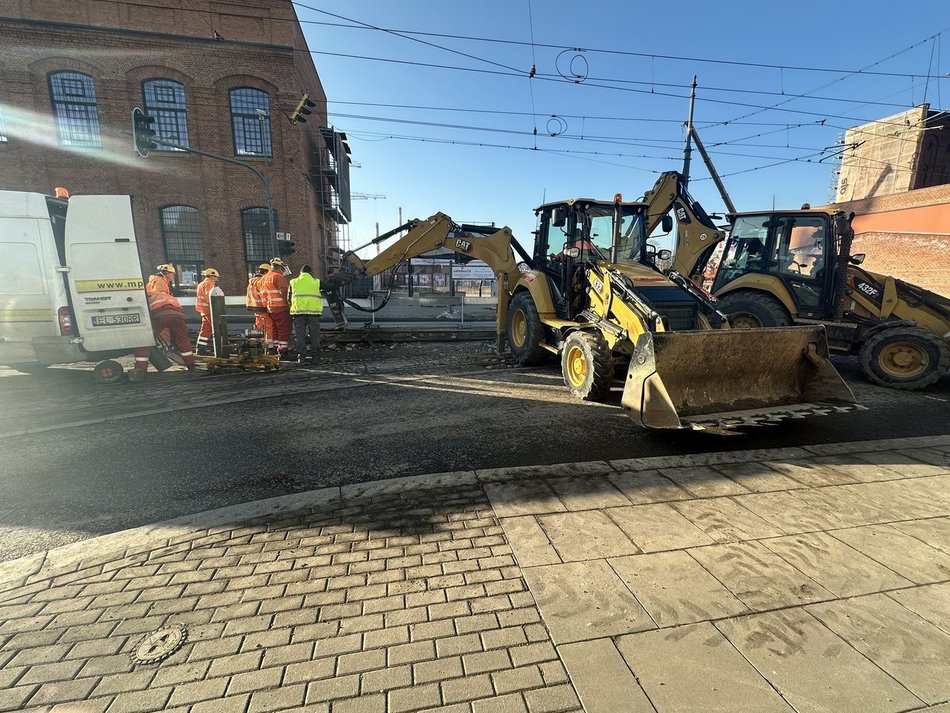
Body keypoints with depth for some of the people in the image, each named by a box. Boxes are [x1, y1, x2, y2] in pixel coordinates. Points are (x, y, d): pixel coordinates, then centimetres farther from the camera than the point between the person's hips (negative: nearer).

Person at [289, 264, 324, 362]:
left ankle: (301, 355, 4)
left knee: (299, 334, 6)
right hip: (313, 310, -1)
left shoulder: (293, 282, 9)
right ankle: (315, 355, 6)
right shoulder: (316, 282, 6)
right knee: (314, 334, 6)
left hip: (298, 311, 1)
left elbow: (289, 297, 11)